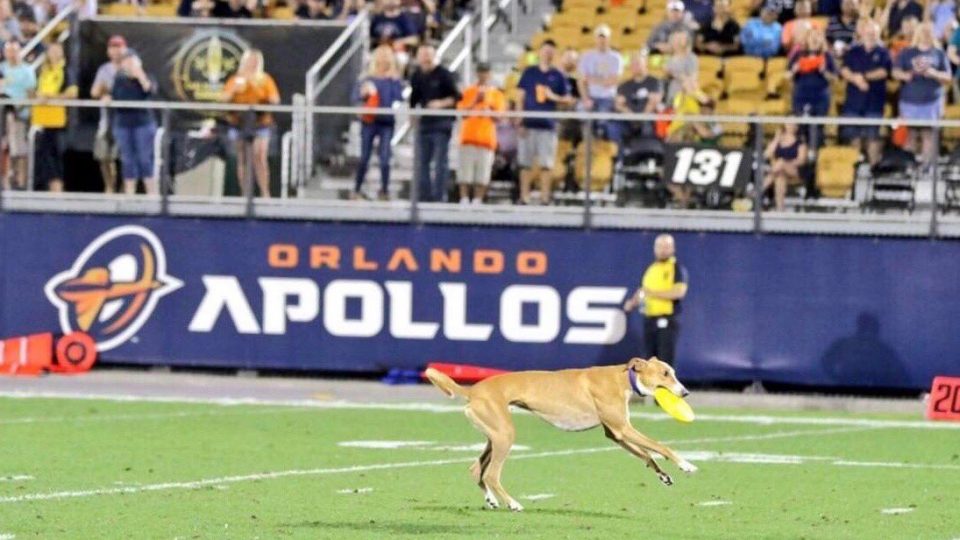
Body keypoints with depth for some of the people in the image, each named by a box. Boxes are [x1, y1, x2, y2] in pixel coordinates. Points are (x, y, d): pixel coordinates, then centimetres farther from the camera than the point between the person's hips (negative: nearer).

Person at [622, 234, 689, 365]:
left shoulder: (678, 269, -3)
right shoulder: (651, 269, 17)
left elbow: (679, 291, -17)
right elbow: (643, 291, 27)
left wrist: (653, 293, -17)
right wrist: (632, 302, 5)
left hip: (667, 321, -7)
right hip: (649, 320, 7)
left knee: (665, 363, -11)